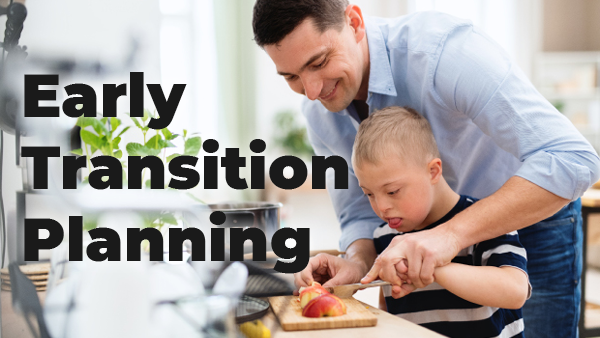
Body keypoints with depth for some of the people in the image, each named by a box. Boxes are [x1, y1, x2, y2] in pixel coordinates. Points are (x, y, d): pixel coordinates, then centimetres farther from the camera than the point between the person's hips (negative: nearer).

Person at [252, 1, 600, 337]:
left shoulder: (442, 50, -36)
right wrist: (358, 261, -28)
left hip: (535, 212, -5)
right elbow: (360, 214, -5)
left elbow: (571, 160, -42)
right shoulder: (319, 112, -13)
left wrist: (453, 233, -50)